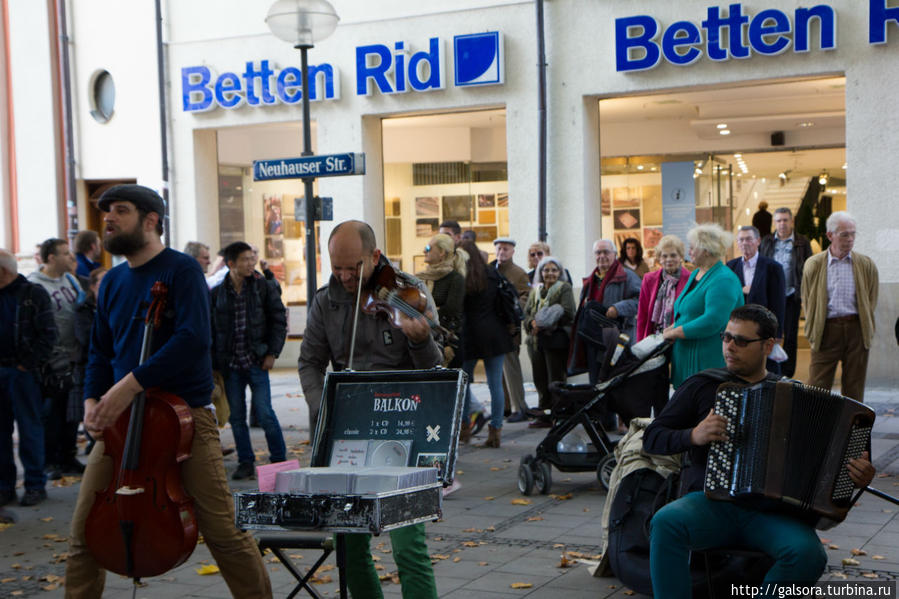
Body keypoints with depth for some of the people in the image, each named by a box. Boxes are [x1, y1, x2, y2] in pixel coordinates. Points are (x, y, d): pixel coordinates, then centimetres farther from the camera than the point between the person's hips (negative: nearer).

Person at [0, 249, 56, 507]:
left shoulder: (33, 294, -2)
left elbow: (48, 334, -7)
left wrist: (29, 364, -12)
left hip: (22, 372, -5)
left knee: (29, 430, 1)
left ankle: (35, 485, 9)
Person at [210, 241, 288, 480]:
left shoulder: (264, 286, 0)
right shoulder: (217, 293, 3)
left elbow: (279, 320, 3)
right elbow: (211, 328, 8)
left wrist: (272, 352, -4)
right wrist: (214, 364, 4)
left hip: (256, 361, -2)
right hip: (229, 364, 2)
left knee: (264, 413, -5)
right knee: (236, 416, 7)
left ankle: (279, 459, 10)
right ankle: (245, 462, 18)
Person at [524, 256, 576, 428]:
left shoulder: (564, 288, 1)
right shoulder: (535, 290, 18)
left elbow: (568, 312, -12)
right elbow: (526, 312, 13)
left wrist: (547, 323, -17)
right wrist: (532, 323, -9)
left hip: (556, 341, -6)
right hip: (536, 341, 6)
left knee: (556, 379, -6)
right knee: (540, 379, 8)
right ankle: (544, 415, 17)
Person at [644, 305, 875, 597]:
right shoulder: (701, 386, 12)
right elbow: (651, 438, 10)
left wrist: (858, 477, -1)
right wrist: (693, 435, -9)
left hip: (770, 511, 1)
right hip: (710, 503, -1)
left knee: (808, 552, -31)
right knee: (666, 522, -34)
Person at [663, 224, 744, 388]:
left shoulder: (723, 280, -15)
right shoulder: (695, 274, 16)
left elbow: (712, 322, -25)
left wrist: (673, 333, -16)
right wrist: (672, 328, 7)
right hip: (686, 357, 9)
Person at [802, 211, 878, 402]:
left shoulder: (866, 264, 6)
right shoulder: (814, 264, 2)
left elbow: (871, 300, 11)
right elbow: (808, 301, 6)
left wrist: (866, 329, 5)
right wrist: (813, 333, 1)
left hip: (857, 329, 1)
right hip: (827, 330, -1)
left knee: (854, 389, 6)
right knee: (817, 387, -5)